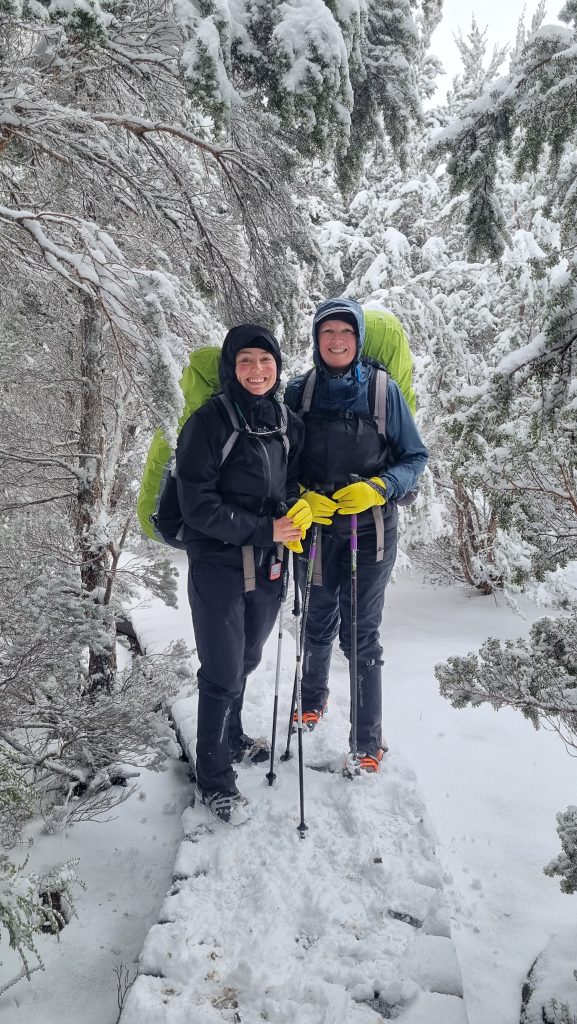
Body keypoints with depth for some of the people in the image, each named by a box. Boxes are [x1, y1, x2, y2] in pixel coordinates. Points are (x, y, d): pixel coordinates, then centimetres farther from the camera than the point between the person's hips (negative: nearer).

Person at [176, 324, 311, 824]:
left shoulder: (288, 423, 4)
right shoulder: (209, 422, -14)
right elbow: (198, 505, -18)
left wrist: (298, 509, -8)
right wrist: (264, 529, -20)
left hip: (266, 564, 6)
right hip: (217, 564, -5)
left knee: (245, 661, 21)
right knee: (223, 673, 2)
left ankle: (231, 737, 46)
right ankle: (213, 778, 22)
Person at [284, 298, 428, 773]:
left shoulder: (382, 388, -6)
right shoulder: (299, 391, -1)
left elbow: (416, 457, -1)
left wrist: (379, 488, -18)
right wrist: (300, 498, -13)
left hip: (370, 529, -2)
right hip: (315, 527, 3)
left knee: (361, 632, 2)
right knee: (318, 622, 18)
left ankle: (369, 739, 19)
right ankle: (313, 699, 45)